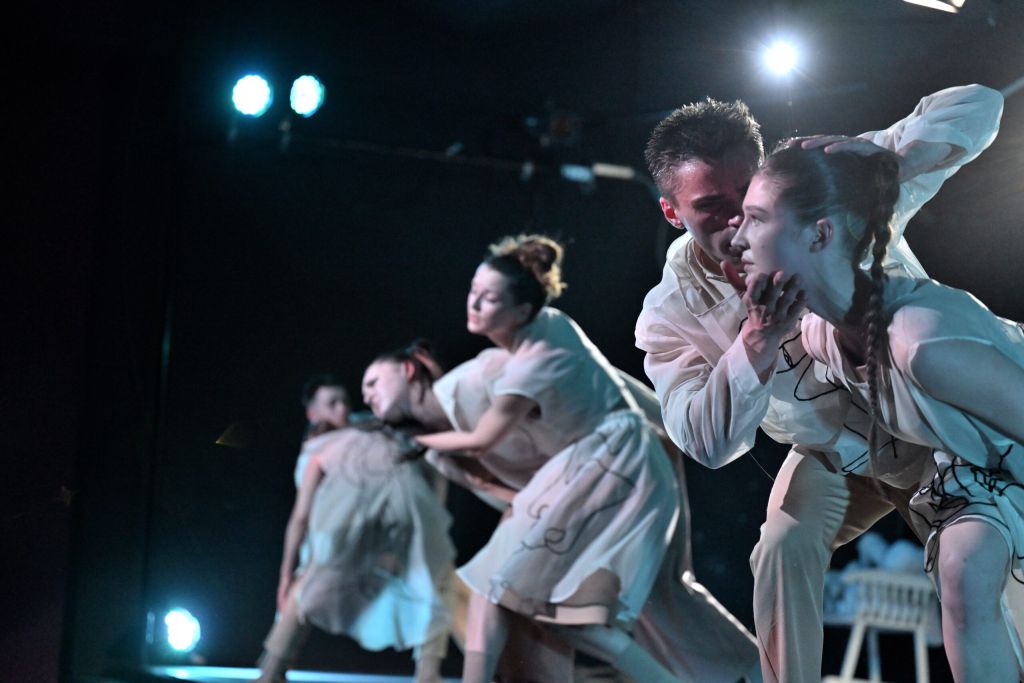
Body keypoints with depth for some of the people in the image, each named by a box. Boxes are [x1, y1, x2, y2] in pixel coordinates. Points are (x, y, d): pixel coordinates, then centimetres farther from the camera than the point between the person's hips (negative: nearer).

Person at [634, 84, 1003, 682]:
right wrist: (762, 337, -46)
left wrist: (884, 154, -44)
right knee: (785, 549, -23)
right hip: (833, 459, 1)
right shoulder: (671, 314, -20)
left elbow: (977, 106, -23)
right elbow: (708, 443, -32)